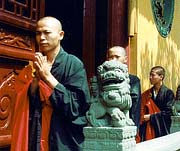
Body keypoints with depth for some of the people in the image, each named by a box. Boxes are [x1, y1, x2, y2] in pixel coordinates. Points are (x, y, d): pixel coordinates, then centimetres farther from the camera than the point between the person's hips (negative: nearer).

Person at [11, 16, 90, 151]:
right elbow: (24, 104, 1)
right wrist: (37, 77, -13)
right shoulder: (35, 64, 4)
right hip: (34, 137, 4)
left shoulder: (74, 64, -10)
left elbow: (76, 106, -16)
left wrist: (47, 76, -16)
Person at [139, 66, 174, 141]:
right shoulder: (146, 94, 11)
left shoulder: (168, 92, -1)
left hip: (162, 130, -3)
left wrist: (151, 117, -10)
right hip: (148, 129, 3)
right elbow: (142, 112, 9)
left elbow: (168, 112, -9)